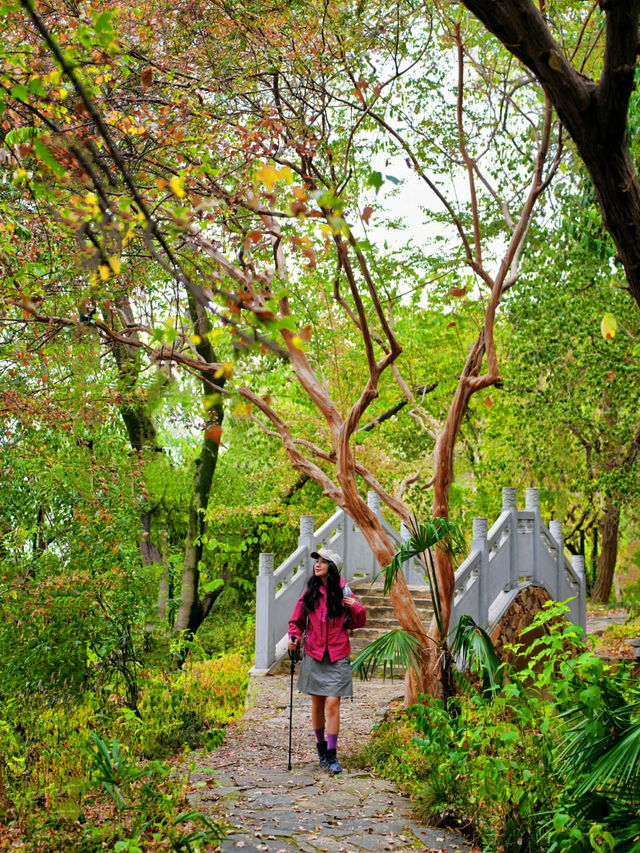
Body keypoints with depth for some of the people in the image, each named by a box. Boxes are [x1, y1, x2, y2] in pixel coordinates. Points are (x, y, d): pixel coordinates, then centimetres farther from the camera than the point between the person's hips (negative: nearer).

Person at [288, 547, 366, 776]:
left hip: (337, 657, -2)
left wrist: (356, 608, -12)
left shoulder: (343, 591, -2)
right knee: (317, 704, 10)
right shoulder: (310, 591, 3)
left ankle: (332, 756, -2)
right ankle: (321, 747, 30)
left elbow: (357, 623, 7)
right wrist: (294, 636, -6)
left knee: (332, 704, -9)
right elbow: (297, 620, 13)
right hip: (314, 655, 2)